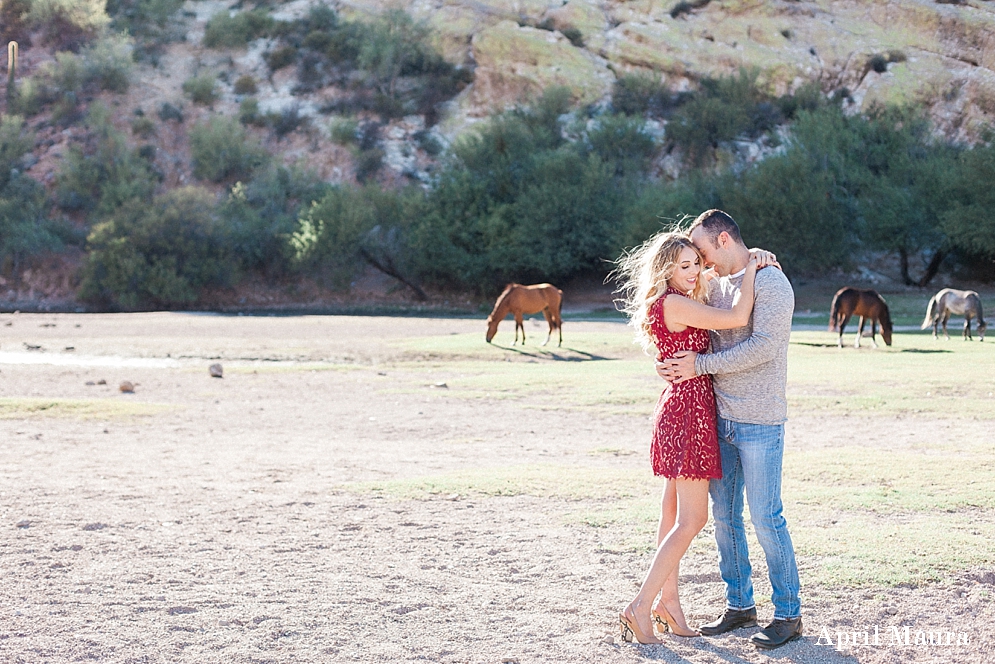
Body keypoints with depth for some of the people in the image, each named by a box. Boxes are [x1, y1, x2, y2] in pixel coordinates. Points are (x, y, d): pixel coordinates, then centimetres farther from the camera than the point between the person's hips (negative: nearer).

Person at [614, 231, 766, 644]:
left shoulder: (677, 303, 14)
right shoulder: (675, 304, -16)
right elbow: (738, 318, -22)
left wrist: (751, 266, 16)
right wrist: (751, 269, -9)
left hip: (679, 406, 10)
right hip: (689, 410, -10)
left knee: (674, 513, 14)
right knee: (692, 519, -8)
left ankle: (668, 600, 22)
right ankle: (641, 607, -10)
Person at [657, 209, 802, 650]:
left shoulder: (770, 282, -10)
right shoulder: (716, 285, 14)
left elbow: (763, 347, -20)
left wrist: (699, 365, -16)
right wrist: (670, 362, 2)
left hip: (758, 421, -8)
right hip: (719, 416, 8)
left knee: (765, 517, -5)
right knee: (724, 515, 10)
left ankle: (788, 614, 6)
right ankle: (740, 605, 22)